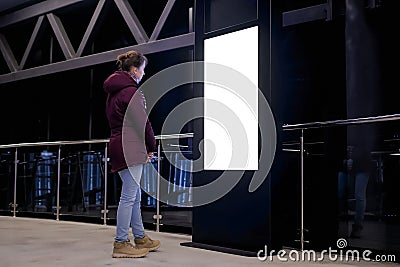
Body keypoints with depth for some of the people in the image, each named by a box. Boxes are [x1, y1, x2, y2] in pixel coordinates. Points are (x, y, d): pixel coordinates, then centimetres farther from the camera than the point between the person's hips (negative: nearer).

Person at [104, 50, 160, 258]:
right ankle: (121, 244, 1)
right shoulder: (131, 92, -13)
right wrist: (151, 147, -1)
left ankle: (140, 238, 26)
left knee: (134, 195, 16)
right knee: (129, 196, -5)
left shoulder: (113, 91, 17)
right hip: (130, 148, -10)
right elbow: (143, 123, -16)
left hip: (118, 145, 10)